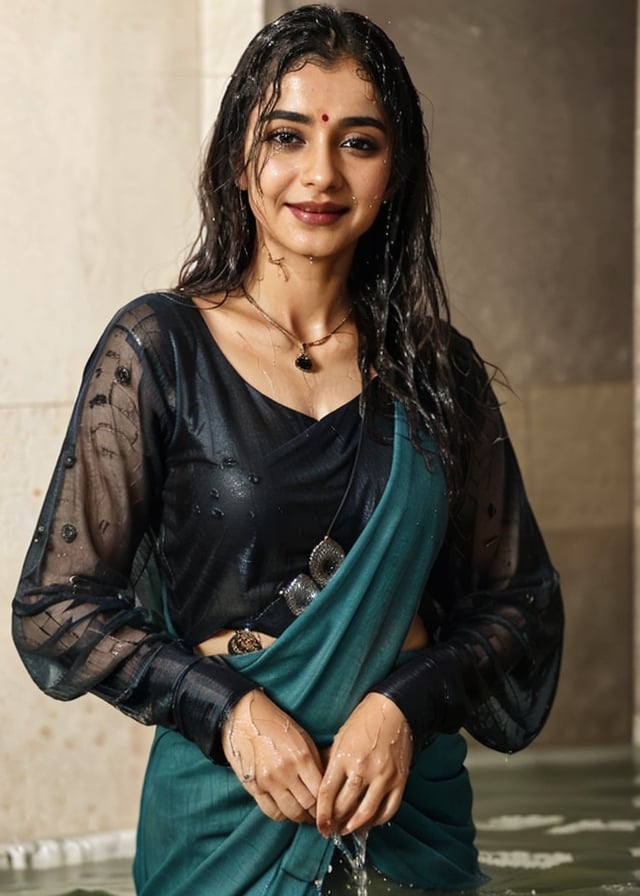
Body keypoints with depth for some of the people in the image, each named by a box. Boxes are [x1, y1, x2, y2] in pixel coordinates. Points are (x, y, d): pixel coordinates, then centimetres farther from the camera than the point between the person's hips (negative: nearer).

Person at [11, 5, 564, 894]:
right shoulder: (157, 347, -5)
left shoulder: (438, 370, 3)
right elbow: (57, 606, -6)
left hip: (414, 799, 3)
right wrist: (228, 707, -18)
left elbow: (519, 596, 5)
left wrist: (407, 704, -12)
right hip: (227, 811, -3)